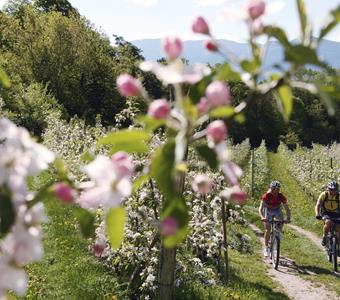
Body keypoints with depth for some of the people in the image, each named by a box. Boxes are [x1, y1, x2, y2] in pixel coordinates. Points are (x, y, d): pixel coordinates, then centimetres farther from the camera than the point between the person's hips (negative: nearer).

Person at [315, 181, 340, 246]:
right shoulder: (324, 195, -19)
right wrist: (317, 214, -39)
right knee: (328, 222, -33)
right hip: (326, 213, -2)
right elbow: (318, 205, -22)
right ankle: (324, 238, -15)